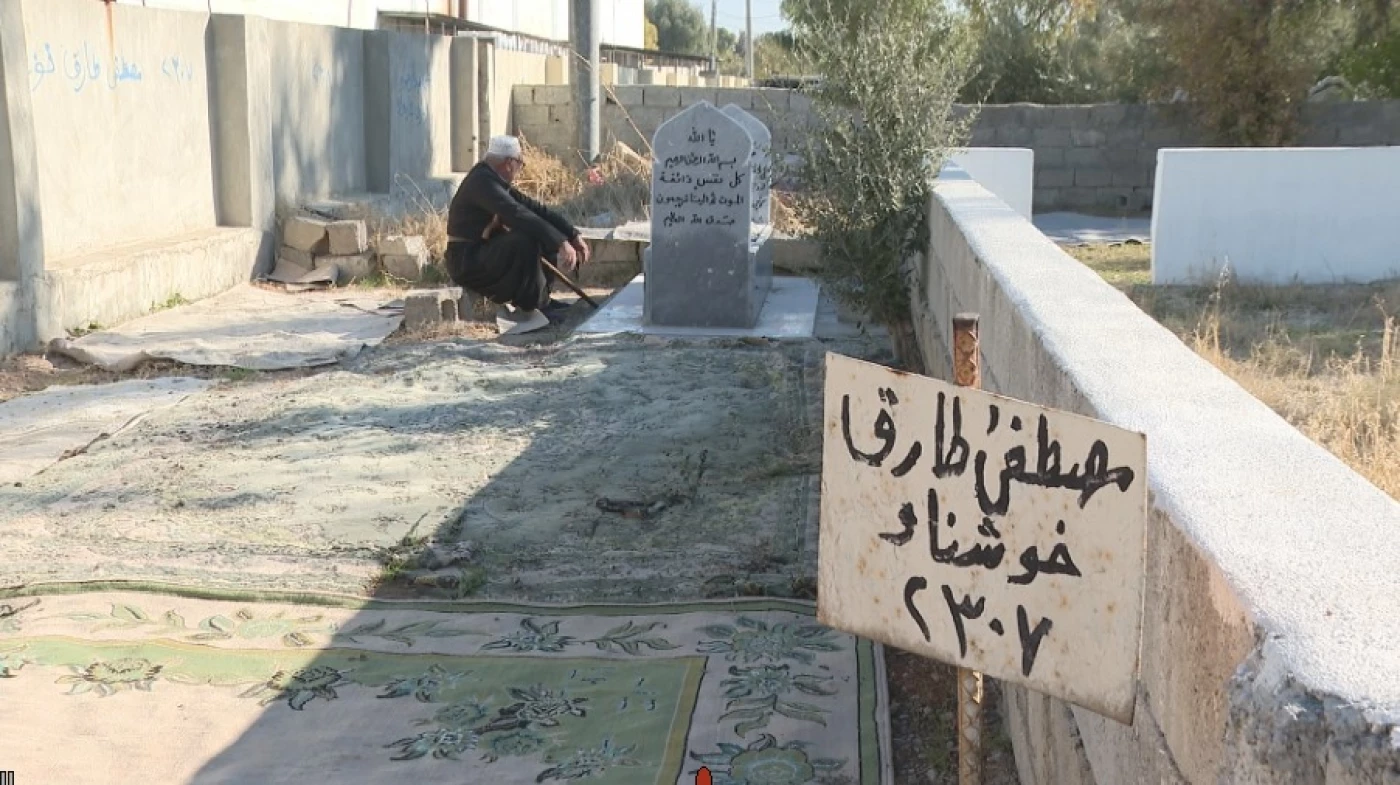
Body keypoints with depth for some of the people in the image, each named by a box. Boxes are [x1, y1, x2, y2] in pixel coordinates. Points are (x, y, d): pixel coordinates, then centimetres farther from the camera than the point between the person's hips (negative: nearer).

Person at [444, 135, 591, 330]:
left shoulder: (496, 182, 10)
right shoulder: (482, 182, -20)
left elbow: (535, 208, 8)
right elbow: (519, 215, -33)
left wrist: (574, 235, -1)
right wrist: (561, 243, -37)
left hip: (487, 253, 10)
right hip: (467, 262, -10)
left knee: (548, 238, 5)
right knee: (526, 241, -32)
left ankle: (540, 300, 6)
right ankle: (528, 309, -18)